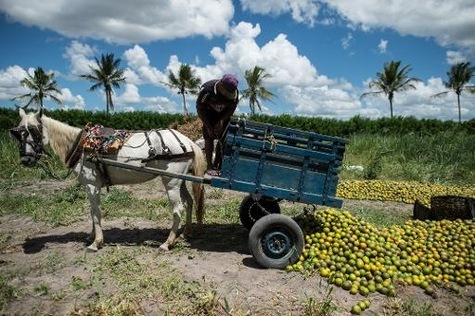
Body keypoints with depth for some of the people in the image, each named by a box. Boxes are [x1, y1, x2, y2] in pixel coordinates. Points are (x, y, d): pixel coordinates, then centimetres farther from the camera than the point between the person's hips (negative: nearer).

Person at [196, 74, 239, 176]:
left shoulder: (234, 92, -24)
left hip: (224, 115, 3)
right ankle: (210, 167, -7)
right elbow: (200, 109, -21)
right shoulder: (207, 89, -32)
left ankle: (217, 165, 7)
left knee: (223, 139, -5)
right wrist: (208, 127, -20)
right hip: (209, 115, -2)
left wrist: (222, 121, -20)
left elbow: (232, 108, -8)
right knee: (209, 139, -11)